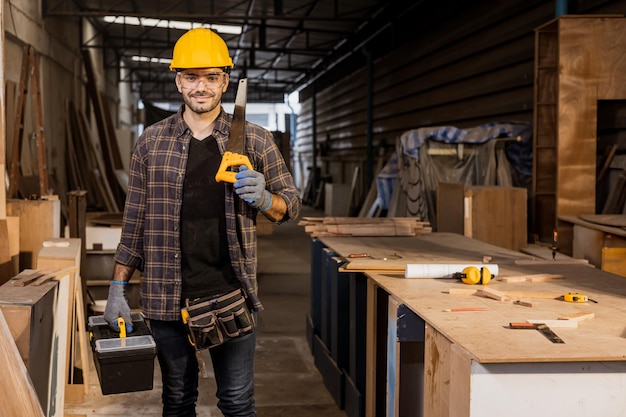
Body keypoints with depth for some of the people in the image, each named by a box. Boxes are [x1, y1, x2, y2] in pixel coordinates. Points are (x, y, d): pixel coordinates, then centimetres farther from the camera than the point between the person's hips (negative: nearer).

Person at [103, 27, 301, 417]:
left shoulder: (255, 140, 2)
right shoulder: (152, 141, 4)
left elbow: (292, 203, 8)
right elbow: (135, 220, 8)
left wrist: (263, 198, -14)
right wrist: (118, 287, 3)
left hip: (231, 294, -1)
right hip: (168, 297, 1)